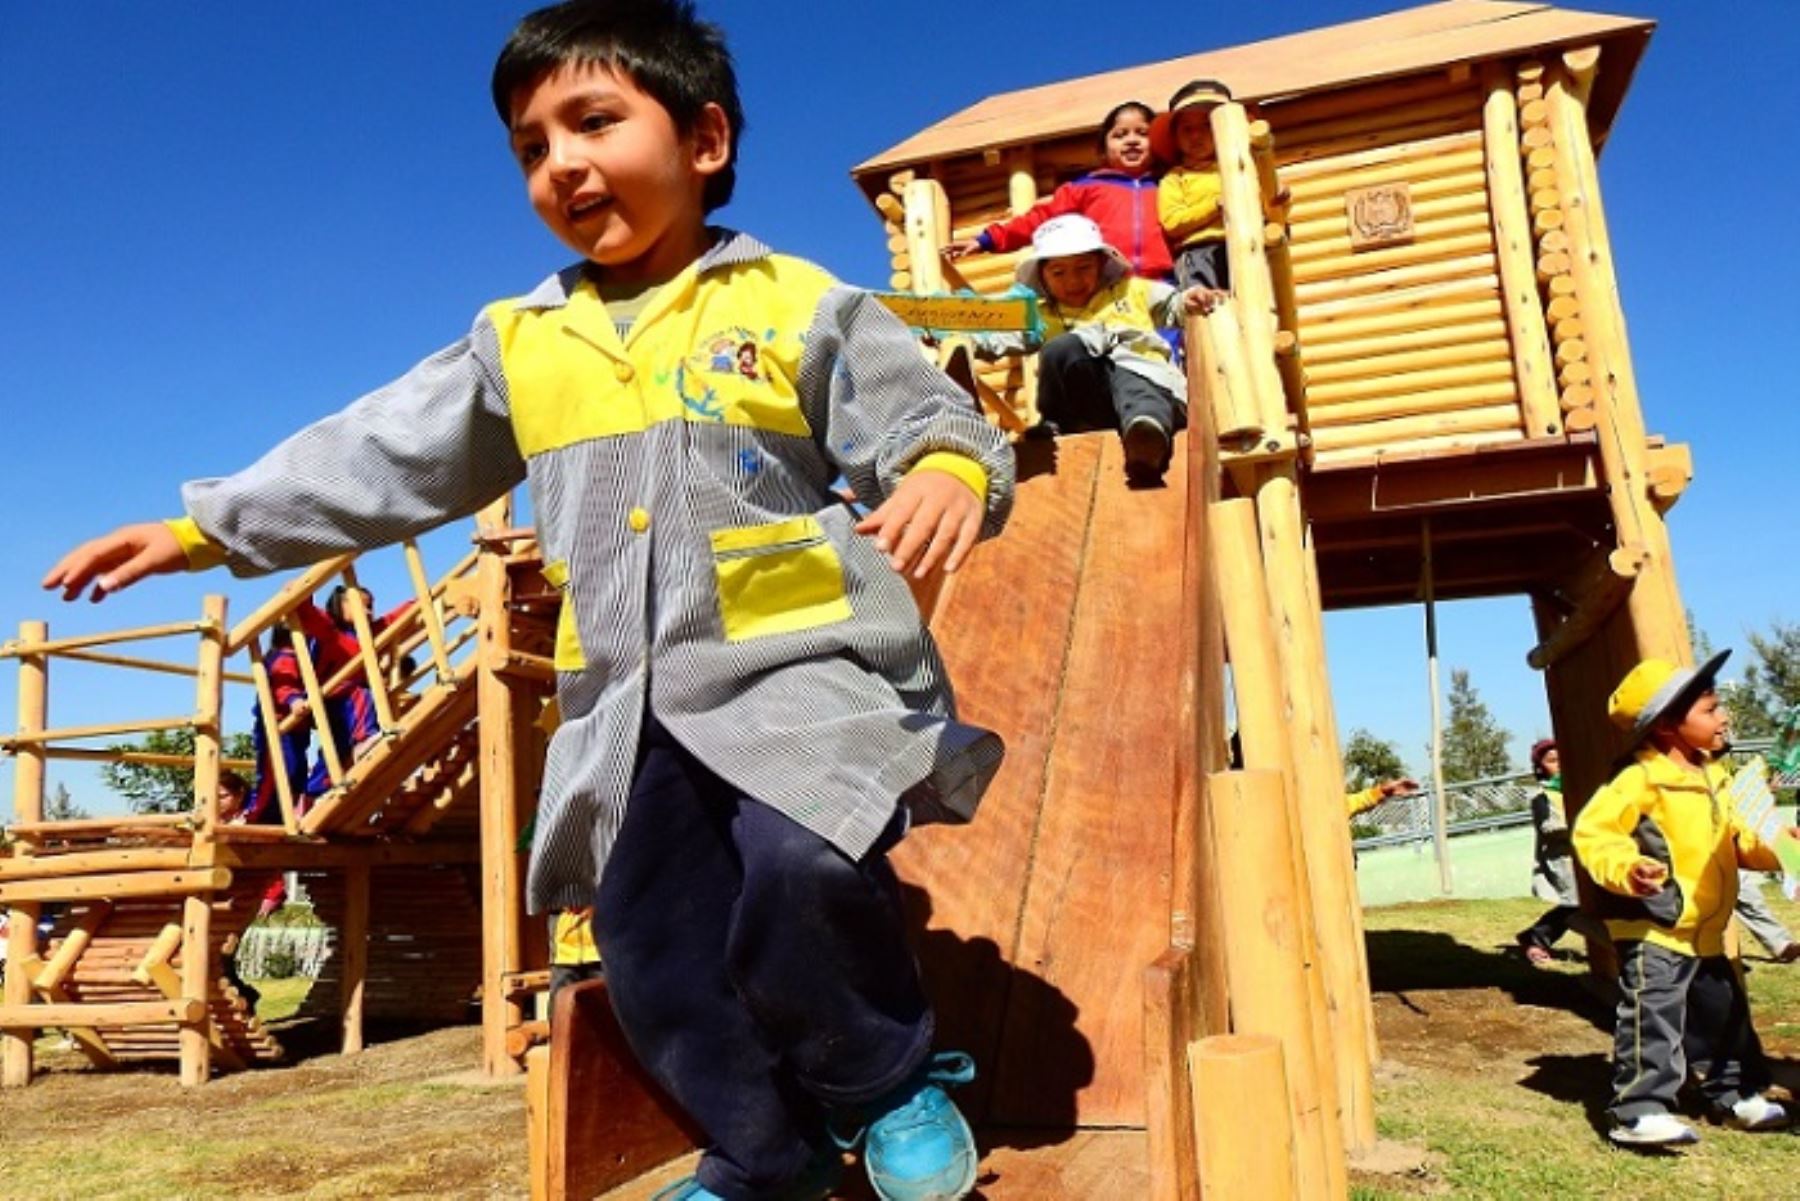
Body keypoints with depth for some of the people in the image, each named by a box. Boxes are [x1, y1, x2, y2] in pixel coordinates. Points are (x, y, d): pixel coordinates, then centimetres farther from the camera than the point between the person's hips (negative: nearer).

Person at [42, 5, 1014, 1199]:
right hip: (628, 708, 5)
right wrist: (208, 525, 16)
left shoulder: (801, 307, 1)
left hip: (802, 664, -4)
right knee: (655, 954, 5)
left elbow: (928, 416, -2)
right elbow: (377, 458, 16)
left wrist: (951, 470, -26)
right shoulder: (516, 345, 13)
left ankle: (894, 1081, 4)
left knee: (801, 867, -28)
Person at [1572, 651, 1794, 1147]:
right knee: (1652, 1019, -10)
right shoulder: (1641, 780, -20)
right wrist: (1624, 868, -41)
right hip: (1651, 928, -9)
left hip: (1704, 931, 9)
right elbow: (1592, 831, -25)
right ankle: (1638, 1111, -4)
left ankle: (1734, 1094, 40)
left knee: (1724, 1014, 22)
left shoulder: (1714, 776, 10)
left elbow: (1736, 838, 20)